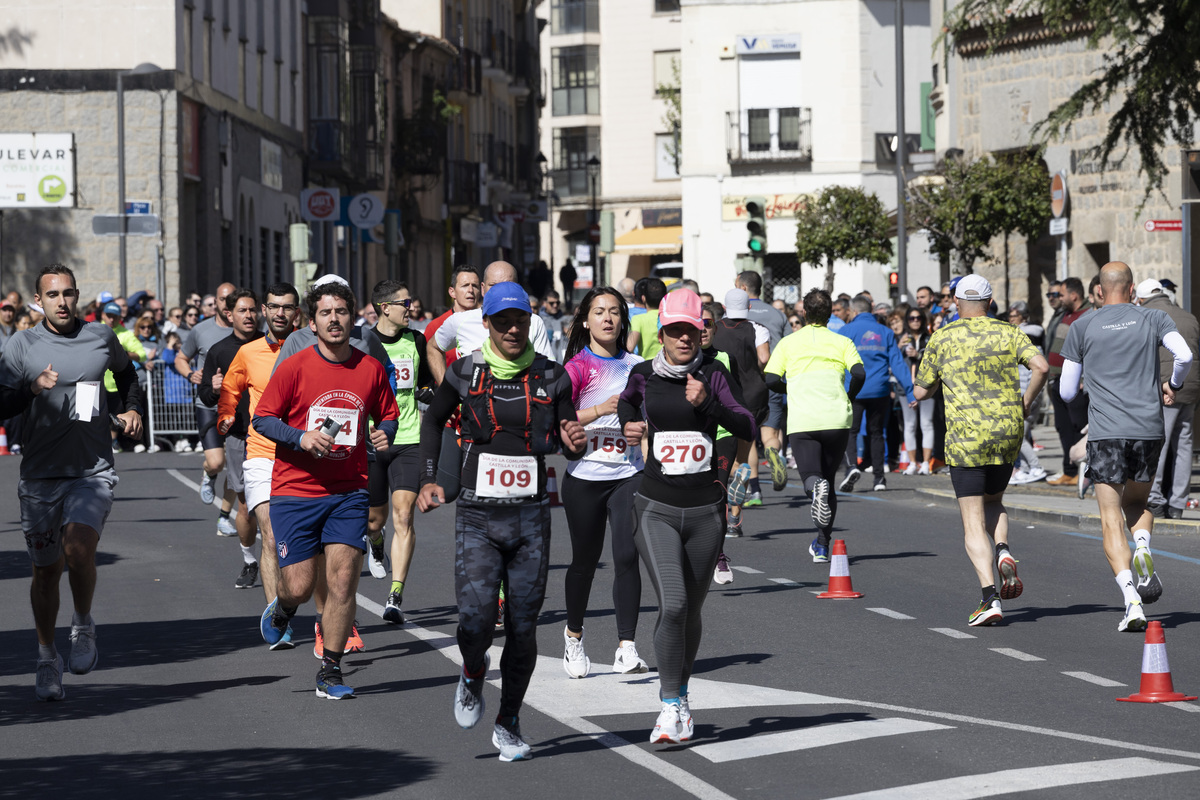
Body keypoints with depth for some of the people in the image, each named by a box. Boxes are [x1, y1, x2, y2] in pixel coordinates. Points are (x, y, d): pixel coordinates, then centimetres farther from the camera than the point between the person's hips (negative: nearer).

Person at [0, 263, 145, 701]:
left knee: (79, 548, -24)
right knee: (46, 568, 9)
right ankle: (47, 659, 28)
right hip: (41, 473, 1)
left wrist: (132, 409, 12)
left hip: (93, 471, 0)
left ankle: (83, 626, 2)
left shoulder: (101, 337, 5)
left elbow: (126, 372, 27)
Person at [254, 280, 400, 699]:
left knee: (343, 578, -7)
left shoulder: (371, 369, 3)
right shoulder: (294, 368, -6)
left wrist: (383, 434, -6)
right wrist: (300, 437, -17)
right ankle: (282, 609, 34)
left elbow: (387, 416, 16)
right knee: (300, 585, -4)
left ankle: (330, 672, 5)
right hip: (295, 490, -2)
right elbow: (262, 418, -2)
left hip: (349, 491, 2)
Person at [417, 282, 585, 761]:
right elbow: (433, 420, 17)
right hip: (477, 518, -1)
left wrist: (575, 442, -14)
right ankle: (472, 676, 20)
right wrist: (429, 479, 7)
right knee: (476, 619, -15)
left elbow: (568, 444, 10)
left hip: (531, 516, 1)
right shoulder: (466, 373, 0)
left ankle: (508, 725, 20)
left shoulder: (550, 376, 3)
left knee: (523, 626, 3)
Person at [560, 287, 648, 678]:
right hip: (585, 477, -2)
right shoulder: (579, 366, -3)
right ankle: (574, 634, 31)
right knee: (585, 560, 9)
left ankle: (626, 647, -10)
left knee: (627, 556, -11)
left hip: (629, 475, 2)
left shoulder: (636, 366, 10)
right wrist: (599, 410, -22)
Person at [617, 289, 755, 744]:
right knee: (672, 604, -18)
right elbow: (626, 401, 26)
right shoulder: (644, 376, 1)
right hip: (656, 508, -1)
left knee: (691, 611, 12)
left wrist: (707, 403, -23)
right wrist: (629, 424, 7)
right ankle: (671, 706, -6)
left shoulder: (712, 374, -1)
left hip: (705, 509, 1)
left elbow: (747, 429, -11)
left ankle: (681, 696, 33)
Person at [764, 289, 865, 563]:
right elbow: (859, 374, -5)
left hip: (802, 422, -1)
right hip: (837, 420, 1)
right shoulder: (842, 342, 11)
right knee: (829, 480, 14)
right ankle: (822, 546, 14)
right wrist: (848, 398, 14)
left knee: (811, 477, -4)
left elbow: (771, 380, 2)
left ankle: (816, 487, -42)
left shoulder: (789, 342, 12)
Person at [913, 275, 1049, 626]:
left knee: (973, 521, -1)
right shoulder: (1008, 333, 5)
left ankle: (990, 597, -15)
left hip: (966, 436, -3)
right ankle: (1002, 550, -4)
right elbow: (1041, 366, -10)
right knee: (993, 501, 26)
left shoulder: (941, 339, 2)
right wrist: (1025, 402, 5)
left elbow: (921, 391, 7)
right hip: (1008, 432, 3)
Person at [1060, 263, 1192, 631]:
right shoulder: (1153, 318, 8)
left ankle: (1132, 601, -17)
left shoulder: (1082, 327, 7)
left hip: (1106, 432, -2)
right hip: (1149, 427, 2)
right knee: (1138, 502, 24)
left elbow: (1067, 392, 7)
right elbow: (1185, 355, -9)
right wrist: (1173, 385, 11)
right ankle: (1143, 547, -8)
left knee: (1112, 521, -1)